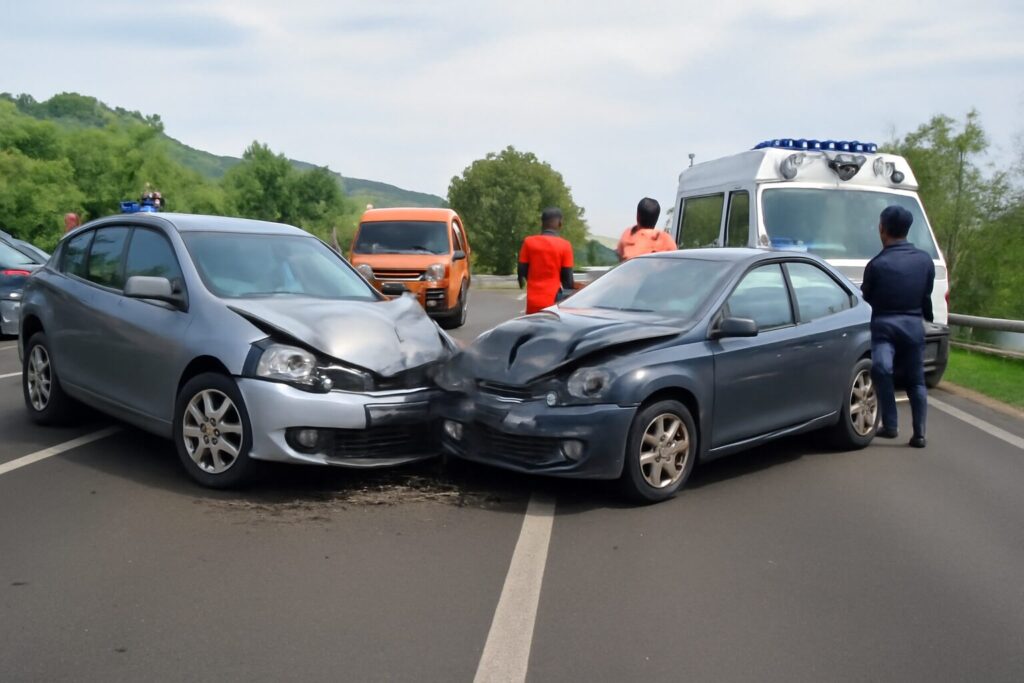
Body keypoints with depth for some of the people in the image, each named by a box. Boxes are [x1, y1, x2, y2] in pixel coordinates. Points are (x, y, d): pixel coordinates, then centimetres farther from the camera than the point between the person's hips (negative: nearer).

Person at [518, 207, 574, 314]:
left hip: (533, 302, 2)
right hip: (553, 301, -2)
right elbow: (567, 278, -3)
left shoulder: (529, 242, 0)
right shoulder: (565, 245, -5)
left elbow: (522, 271, 6)